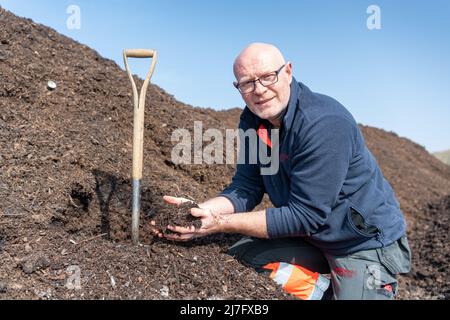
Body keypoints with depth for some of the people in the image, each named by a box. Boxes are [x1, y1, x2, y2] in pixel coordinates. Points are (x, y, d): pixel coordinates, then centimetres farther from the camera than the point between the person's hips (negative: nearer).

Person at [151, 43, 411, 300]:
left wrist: (222, 224, -30)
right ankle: (325, 286, 10)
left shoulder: (324, 123, -29)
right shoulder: (252, 121, -5)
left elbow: (305, 215, -29)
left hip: (367, 239, -6)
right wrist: (201, 210, -26)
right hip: (310, 235, 6)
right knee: (241, 255, -6)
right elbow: (246, 189, -7)